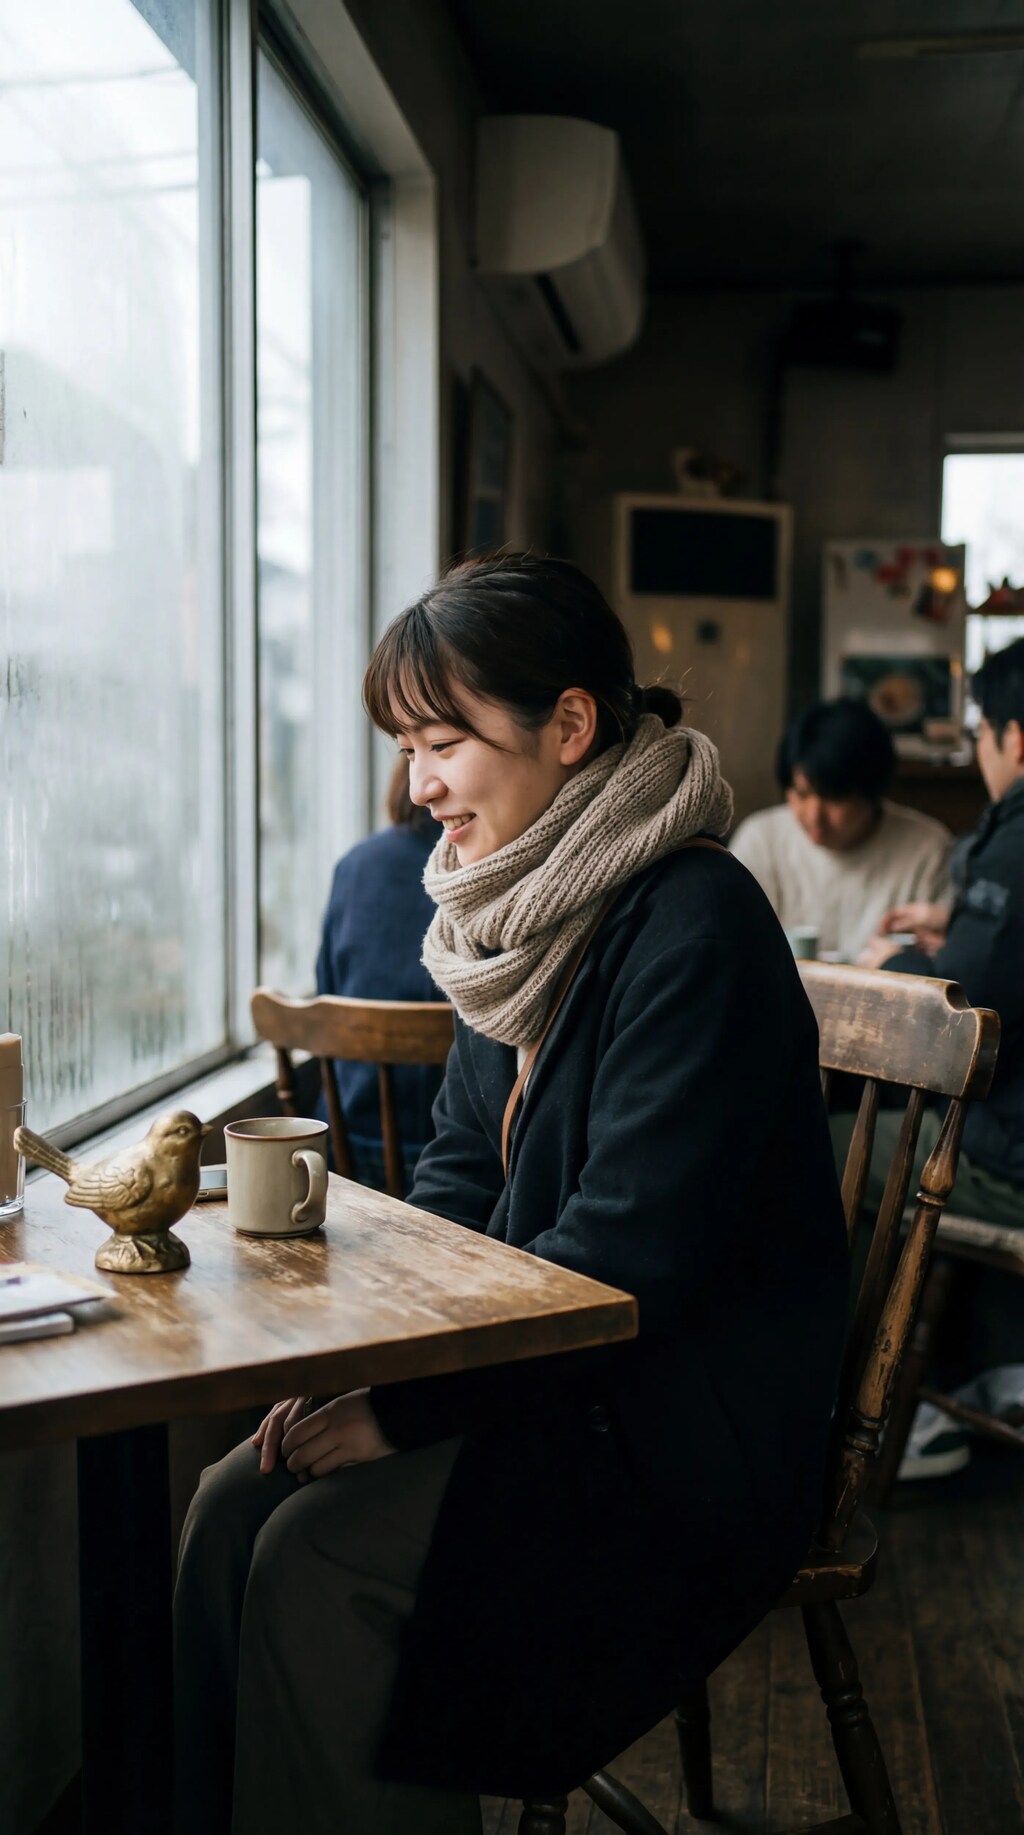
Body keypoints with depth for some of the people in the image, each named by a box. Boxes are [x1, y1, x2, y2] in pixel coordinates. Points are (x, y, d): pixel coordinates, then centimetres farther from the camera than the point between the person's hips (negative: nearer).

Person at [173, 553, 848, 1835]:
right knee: (230, 1507, -6)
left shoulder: (694, 926, -21)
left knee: (322, 1555, -19)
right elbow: (459, 1174, 12)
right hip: (544, 1369, 8)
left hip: (684, 1428, -8)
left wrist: (404, 1407, -18)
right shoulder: (522, 905, 7)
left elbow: (626, 1258, -23)